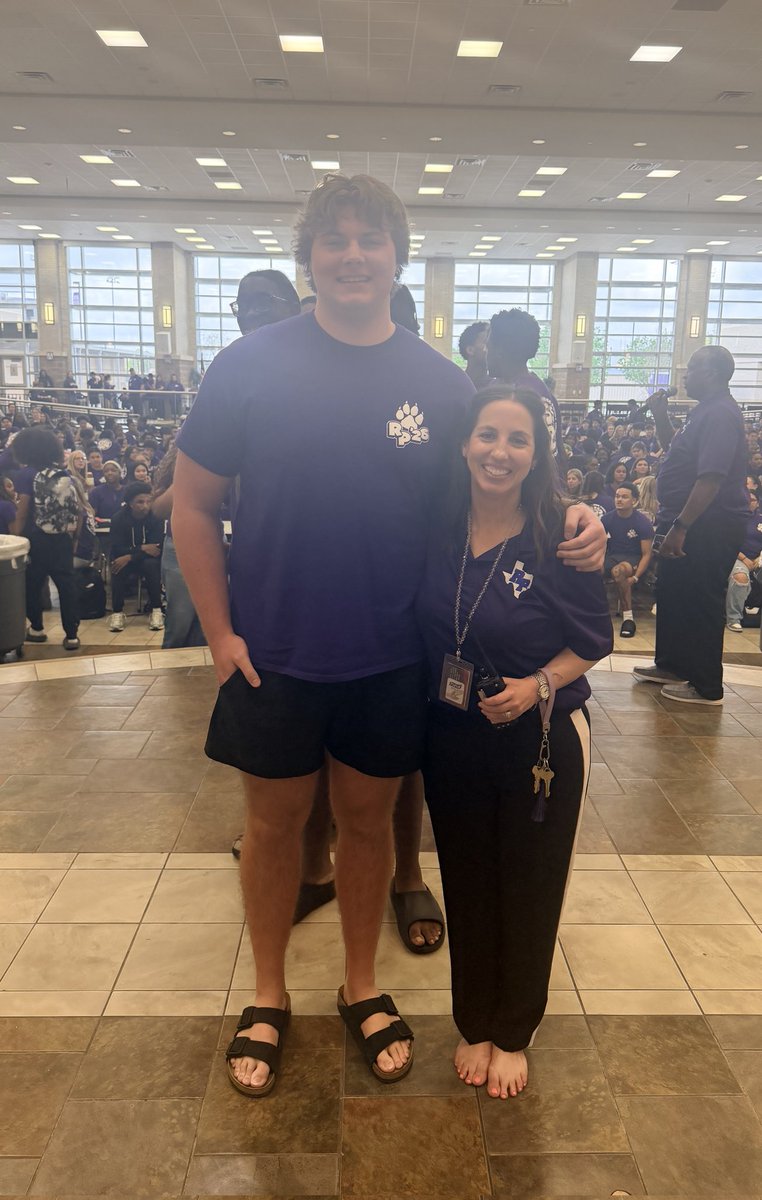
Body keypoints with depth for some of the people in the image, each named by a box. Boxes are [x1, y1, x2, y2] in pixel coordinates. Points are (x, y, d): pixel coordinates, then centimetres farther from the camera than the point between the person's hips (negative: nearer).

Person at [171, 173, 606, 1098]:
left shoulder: (441, 383, -2)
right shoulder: (249, 366, -7)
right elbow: (192, 504, -3)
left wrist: (568, 526, -12)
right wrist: (219, 631, -8)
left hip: (391, 660, 1)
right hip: (273, 653, -1)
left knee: (368, 818, 17)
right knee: (275, 820, 15)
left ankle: (362, 987, 40)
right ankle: (268, 996, 38)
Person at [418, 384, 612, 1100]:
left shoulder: (560, 537, -15)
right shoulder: (438, 527, -5)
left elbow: (594, 639, -6)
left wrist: (538, 685, -19)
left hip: (539, 740, -3)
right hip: (452, 737, 3)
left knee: (529, 889, 13)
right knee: (466, 883, 16)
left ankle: (513, 1034, 37)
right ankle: (474, 1025, 39)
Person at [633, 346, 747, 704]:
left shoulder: (720, 414, -19)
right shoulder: (706, 411, 14)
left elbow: (712, 477, -27)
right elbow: (676, 451, 28)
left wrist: (680, 526, -28)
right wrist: (661, 415, 13)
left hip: (709, 528, -11)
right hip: (693, 525, 11)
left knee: (700, 604, -2)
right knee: (672, 596, 19)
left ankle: (706, 687, 9)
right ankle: (672, 666, 34)